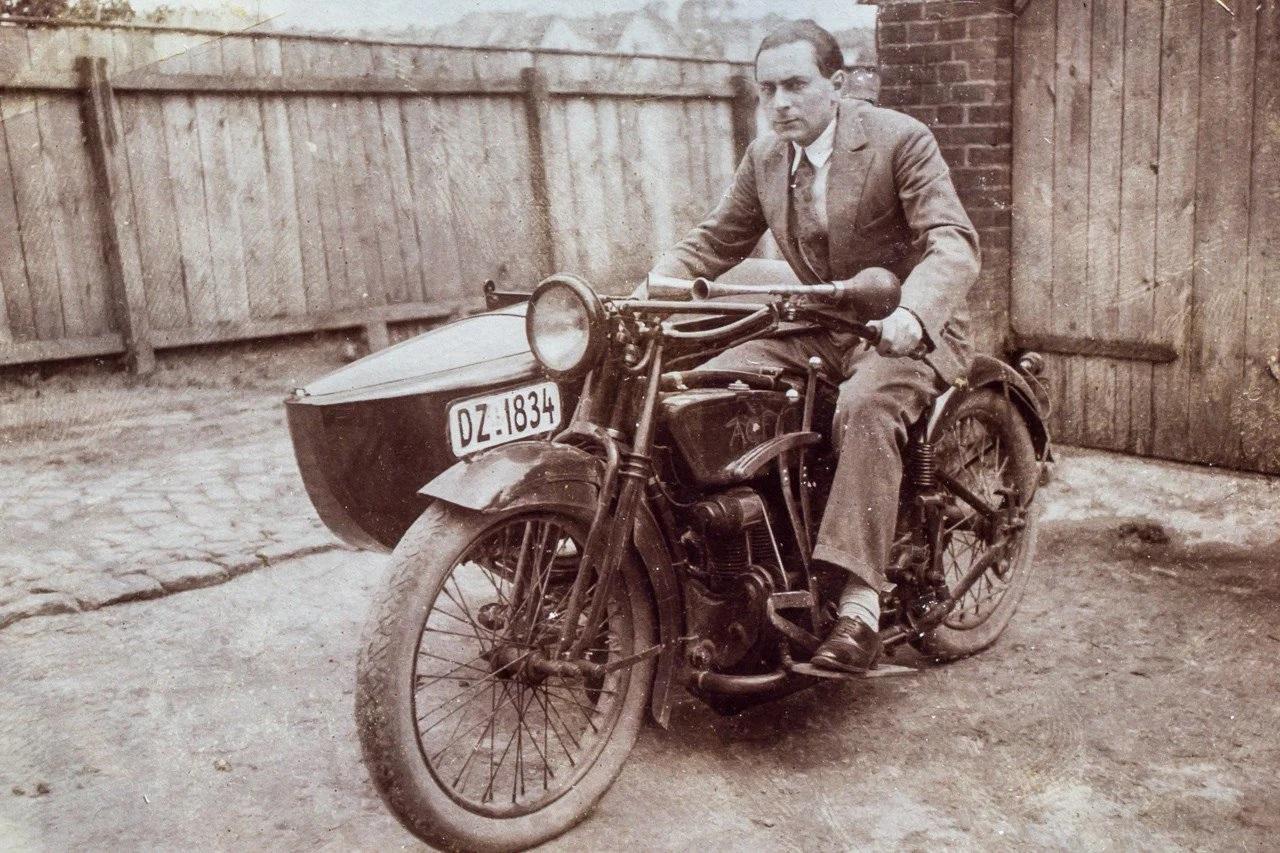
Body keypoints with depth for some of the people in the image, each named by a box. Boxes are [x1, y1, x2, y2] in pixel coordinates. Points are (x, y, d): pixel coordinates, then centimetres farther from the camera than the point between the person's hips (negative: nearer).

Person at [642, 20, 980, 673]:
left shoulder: (901, 140, -10)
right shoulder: (764, 157, 8)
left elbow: (953, 243, -20)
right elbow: (714, 242, 11)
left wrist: (910, 313, -41)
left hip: (908, 328, -5)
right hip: (819, 327, 6)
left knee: (865, 409, -37)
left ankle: (859, 605, -38)